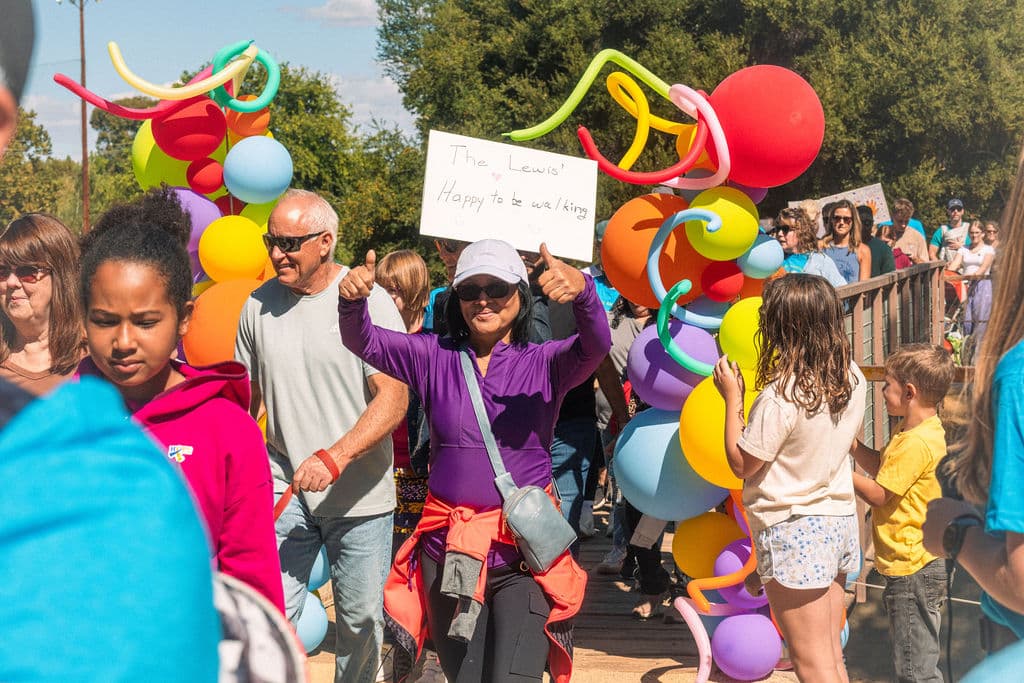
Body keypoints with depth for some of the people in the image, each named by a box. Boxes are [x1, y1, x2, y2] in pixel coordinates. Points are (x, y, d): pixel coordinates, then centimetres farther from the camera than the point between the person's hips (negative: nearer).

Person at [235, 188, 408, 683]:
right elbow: (246, 396, 15)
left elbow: (394, 397, -14)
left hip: (359, 494, -2)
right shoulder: (259, 306, 4)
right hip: (283, 490, 2)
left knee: (361, 619, 10)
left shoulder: (368, 301, -8)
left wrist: (334, 458, -26)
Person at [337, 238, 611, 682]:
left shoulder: (544, 363, 1)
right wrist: (353, 299, -25)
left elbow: (594, 346, -18)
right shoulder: (434, 358, 7)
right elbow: (364, 342, -2)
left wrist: (582, 291, -39)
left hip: (524, 552, -2)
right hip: (448, 552, 3)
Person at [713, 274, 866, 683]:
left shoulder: (781, 396, -22)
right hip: (840, 519, 8)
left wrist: (732, 398, -5)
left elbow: (741, 464, -13)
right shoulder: (852, 378, 0)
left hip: (793, 530, -8)